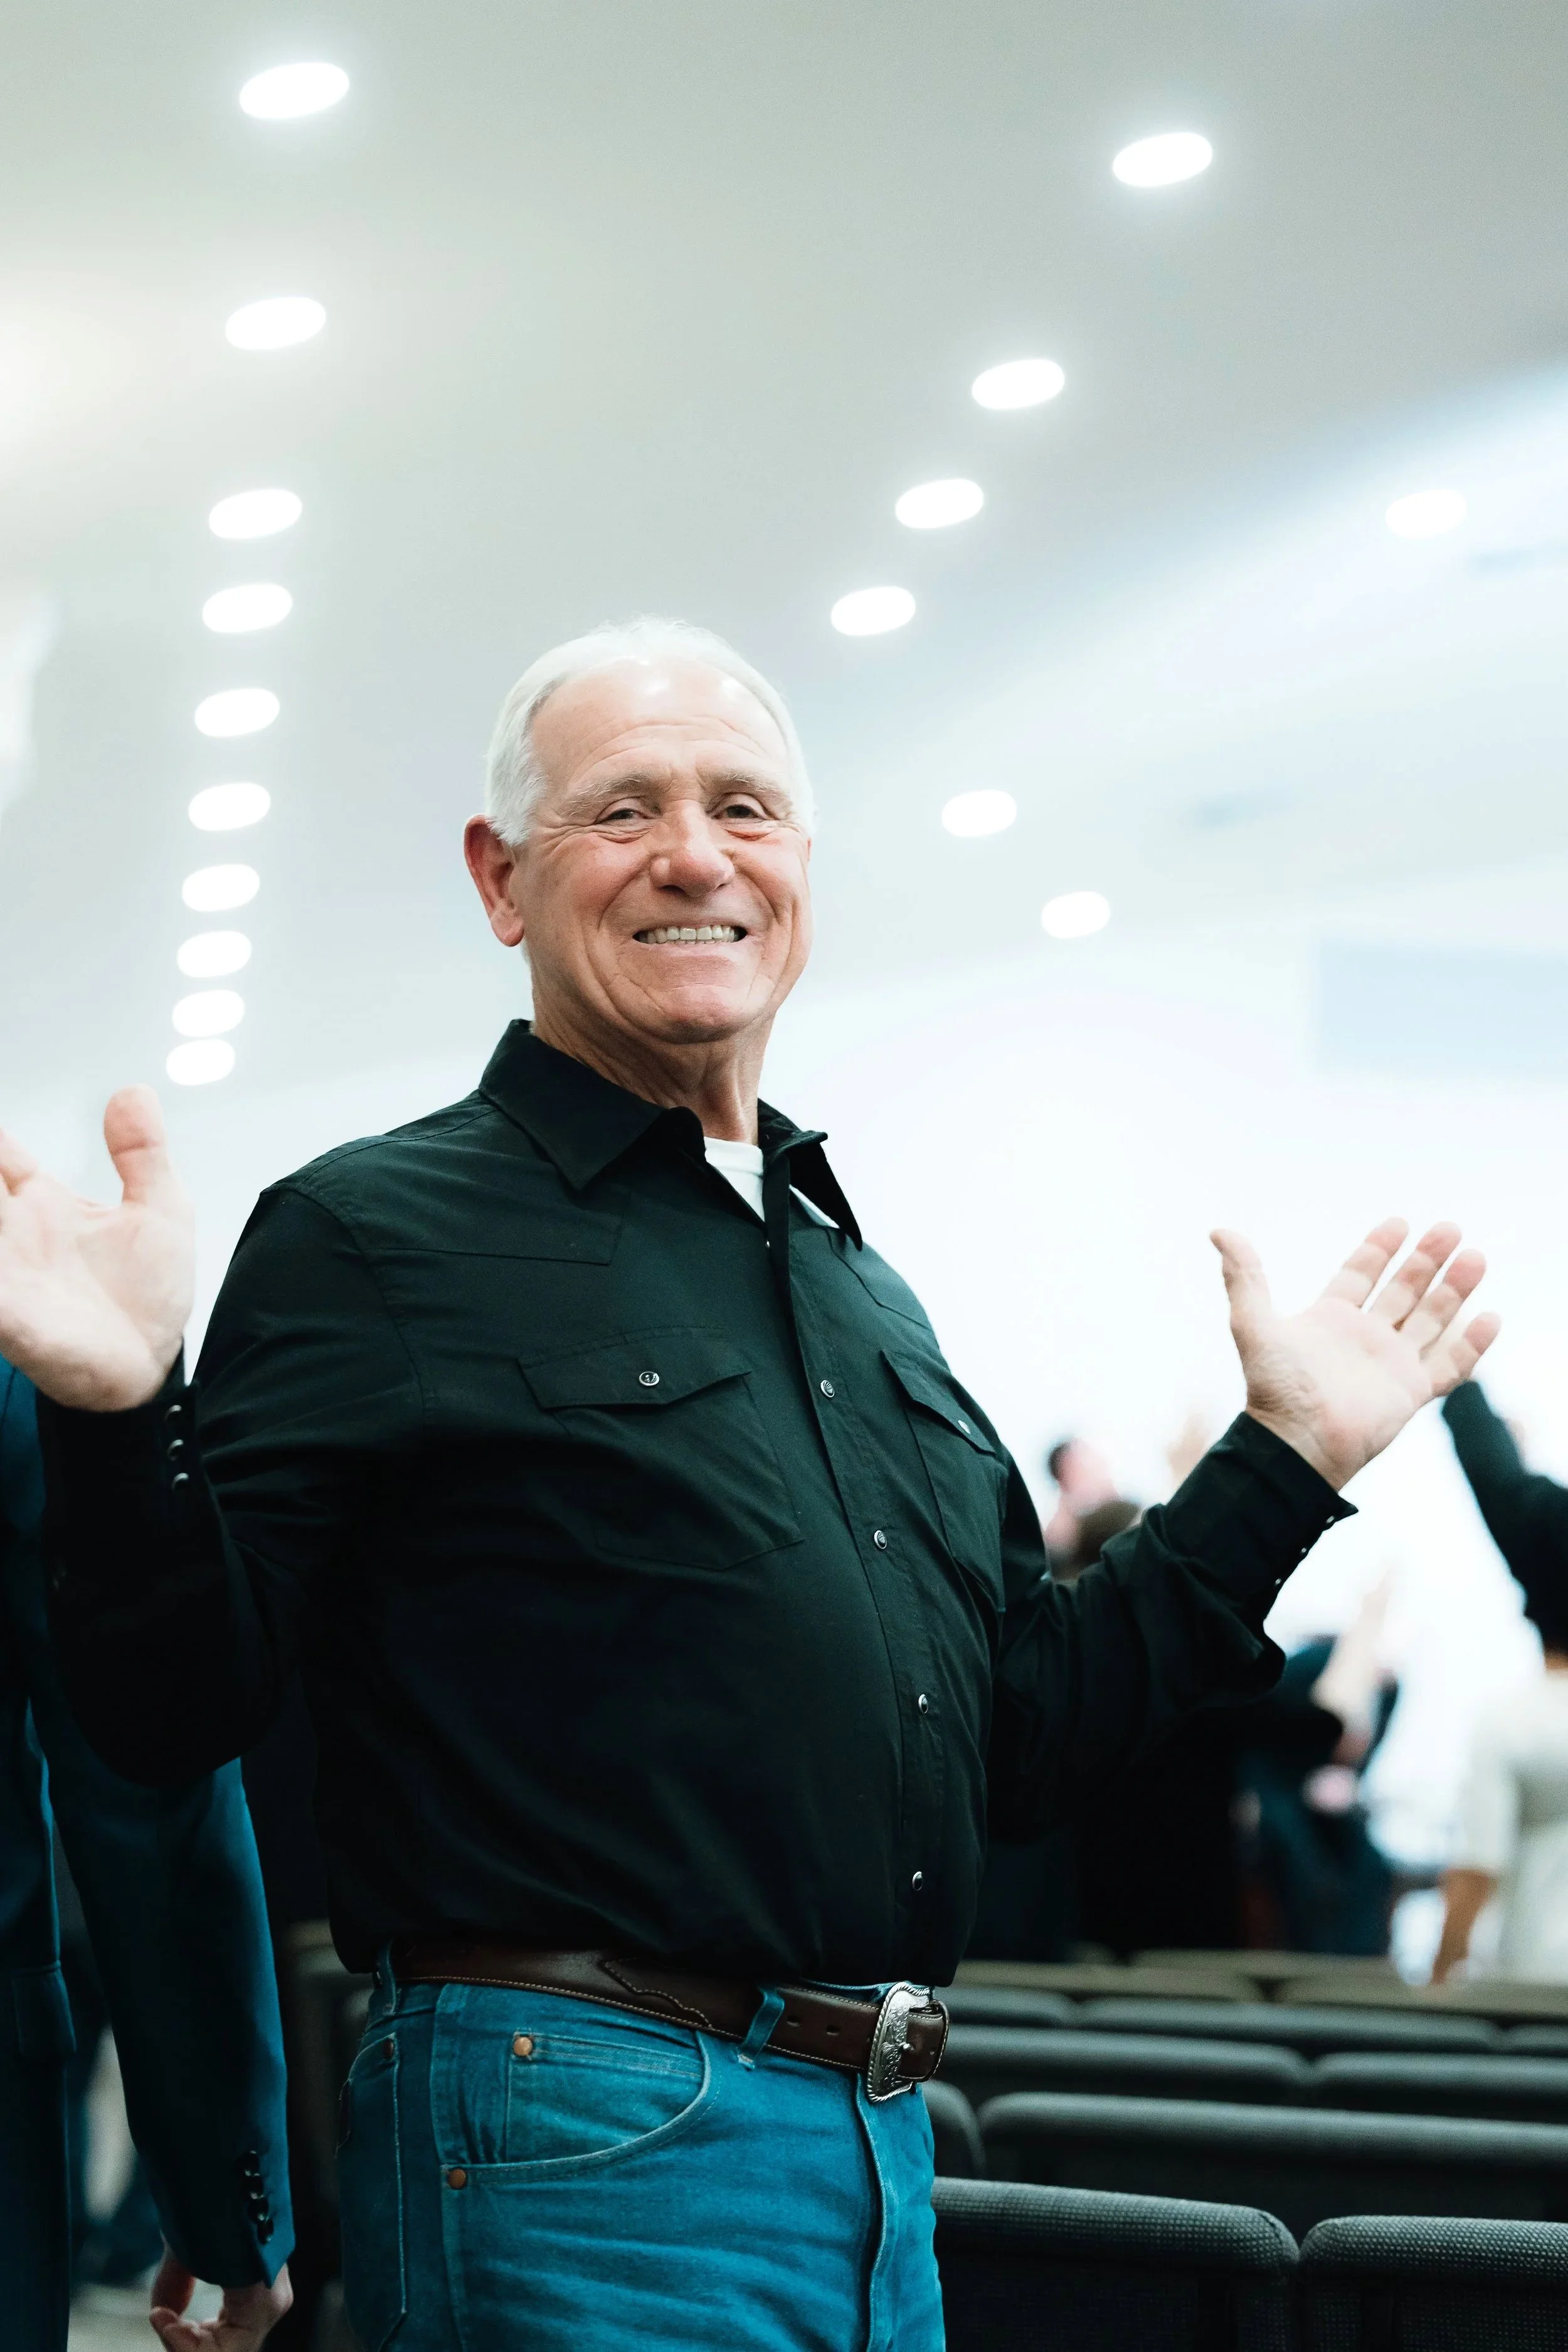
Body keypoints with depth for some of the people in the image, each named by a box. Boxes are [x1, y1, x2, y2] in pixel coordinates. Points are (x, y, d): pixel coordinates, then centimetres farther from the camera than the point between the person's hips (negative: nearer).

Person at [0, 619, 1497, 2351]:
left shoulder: (861, 1288, 17)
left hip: (882, 2148, 7)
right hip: (577, 2145, -7)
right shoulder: (378, 1234, -3)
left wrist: (1290, 1455, 20)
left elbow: (1020, 1737, 20)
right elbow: (175, 1702, -10)